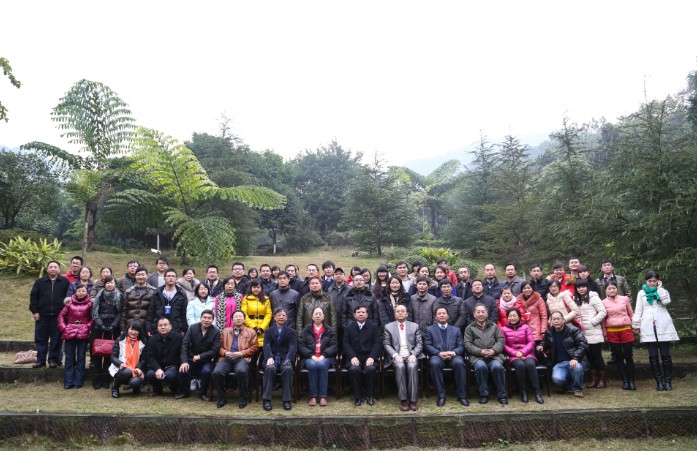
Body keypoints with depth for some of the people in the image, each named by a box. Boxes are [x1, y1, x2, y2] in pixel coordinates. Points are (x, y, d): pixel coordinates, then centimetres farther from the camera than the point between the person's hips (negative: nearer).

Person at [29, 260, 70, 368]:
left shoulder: (65, 282, 4)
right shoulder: (39, 282, 7)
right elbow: (33, 297, 6)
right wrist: (34, 311, -1)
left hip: (58, 316, -2)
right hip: (42, 315, 2)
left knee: (56, 339, 2)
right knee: (41, 339, 5)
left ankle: (53, 360, 10)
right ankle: (40, 360, 13)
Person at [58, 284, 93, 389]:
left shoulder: (89, 304, 1)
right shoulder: (70, 303, 5)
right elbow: (61, 315, 8)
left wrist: (88, 327, -10)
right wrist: (63, 328, -1)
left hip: (83, 334, -1)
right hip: (70, 333, 2)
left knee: (81, 358, 5)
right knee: (69, 358, 7)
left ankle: (78, 382, 12)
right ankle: (68, 382, 14)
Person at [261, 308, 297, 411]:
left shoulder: (291, 332, 16)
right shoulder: (269, 331, 18)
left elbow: (293, 347, 1)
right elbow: (266, 345, 1)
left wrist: (288, 359, -20)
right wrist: (269, 357, -20)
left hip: (285, 358, 0)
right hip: (272, 358, 0)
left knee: (288, 369, -35)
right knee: (270, 368, -35)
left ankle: (287, 400, -28)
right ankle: (266, 399, -28)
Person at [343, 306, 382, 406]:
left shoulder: (374, 326, 8)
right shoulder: (349, 326, 9)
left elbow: (377, 343, 0)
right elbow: (346, 343, 2)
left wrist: (371, 357, -15)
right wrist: (353, 357, -13)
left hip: (369, 356, 0)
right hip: (354, 356, 0)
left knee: (371, 369, -31)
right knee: (354, 369, -31)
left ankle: (370, 397, -10)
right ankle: (358, 397, -13)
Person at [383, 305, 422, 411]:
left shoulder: (414, 326, 16)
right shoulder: (388, 327, 13)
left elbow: (419, 343, 10)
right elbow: (386, 344, 5)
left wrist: (414, 354, -9)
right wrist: (395, 355, -12)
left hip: (411, 355, 1)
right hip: (397, 356, 0)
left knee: (412, 366, -33)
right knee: (400, 366, -33)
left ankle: (413, 400, -28)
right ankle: (403, 400, -28)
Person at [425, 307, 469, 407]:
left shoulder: (456, 330, 23)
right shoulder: (430, 329, 18)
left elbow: (461, 346, 11)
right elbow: (427, 345, 5)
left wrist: (453, 353, -11)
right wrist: (439, 353, -13)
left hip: (453, 356, 1)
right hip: (437, 356, -1)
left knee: (459, 363, -34)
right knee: (434, 363, -36)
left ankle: (462, 395, -22)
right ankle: (441, 396, -26)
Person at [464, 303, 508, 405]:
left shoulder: (494, 326, 22)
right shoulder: (470, 328, 15)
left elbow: (500, 340, 11)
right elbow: (467, 344, 4)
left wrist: (494, 350, -9)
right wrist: (480, 351, -12)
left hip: (494, 355, 1)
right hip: (477, 356, -1)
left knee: (497, 367, -31)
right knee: (481, 367, -34)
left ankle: (502, 395, -14)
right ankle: (483, 394, -17)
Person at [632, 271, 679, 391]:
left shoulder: (663, 291, 12)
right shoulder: (641, 293, 12)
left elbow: (666, 301, -10)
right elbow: (638, 310, 9)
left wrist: (660, 288, -3)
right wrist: (636, 325, 4)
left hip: (663, 327, 0)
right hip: (648, 327, 1)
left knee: (665, 355, -1)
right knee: (653, 356, 1)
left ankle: (668, 381, 7)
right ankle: (659, 381, 7)